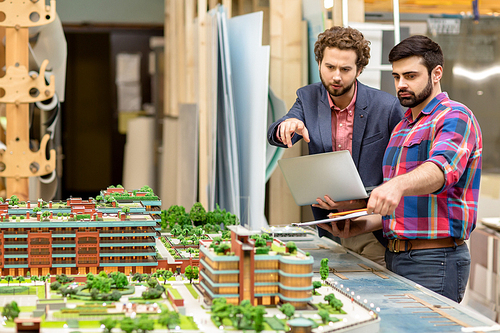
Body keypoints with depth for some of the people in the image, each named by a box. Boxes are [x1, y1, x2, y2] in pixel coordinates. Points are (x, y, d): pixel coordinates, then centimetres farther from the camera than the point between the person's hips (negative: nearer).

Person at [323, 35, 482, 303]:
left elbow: (442, 167, -29)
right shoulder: (401, 128, 21)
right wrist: (360, 226, 8)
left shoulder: (455, 117, -7)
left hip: (433, 262, -8)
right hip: (394, 258, 8)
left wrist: (398, 186, -48)